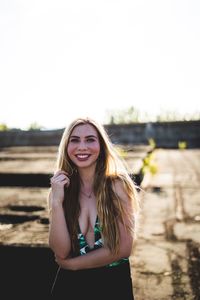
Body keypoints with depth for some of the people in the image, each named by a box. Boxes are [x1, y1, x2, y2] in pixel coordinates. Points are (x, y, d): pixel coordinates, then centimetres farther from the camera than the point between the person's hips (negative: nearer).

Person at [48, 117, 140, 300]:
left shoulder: (117, 185, -14)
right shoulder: (60, 188, -5)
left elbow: (123, 248, -15)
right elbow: (61, 251, -13)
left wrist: (72, 263, -10)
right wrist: (56, 202, -22)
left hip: (114, 284, -2)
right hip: (69, 284, 2)